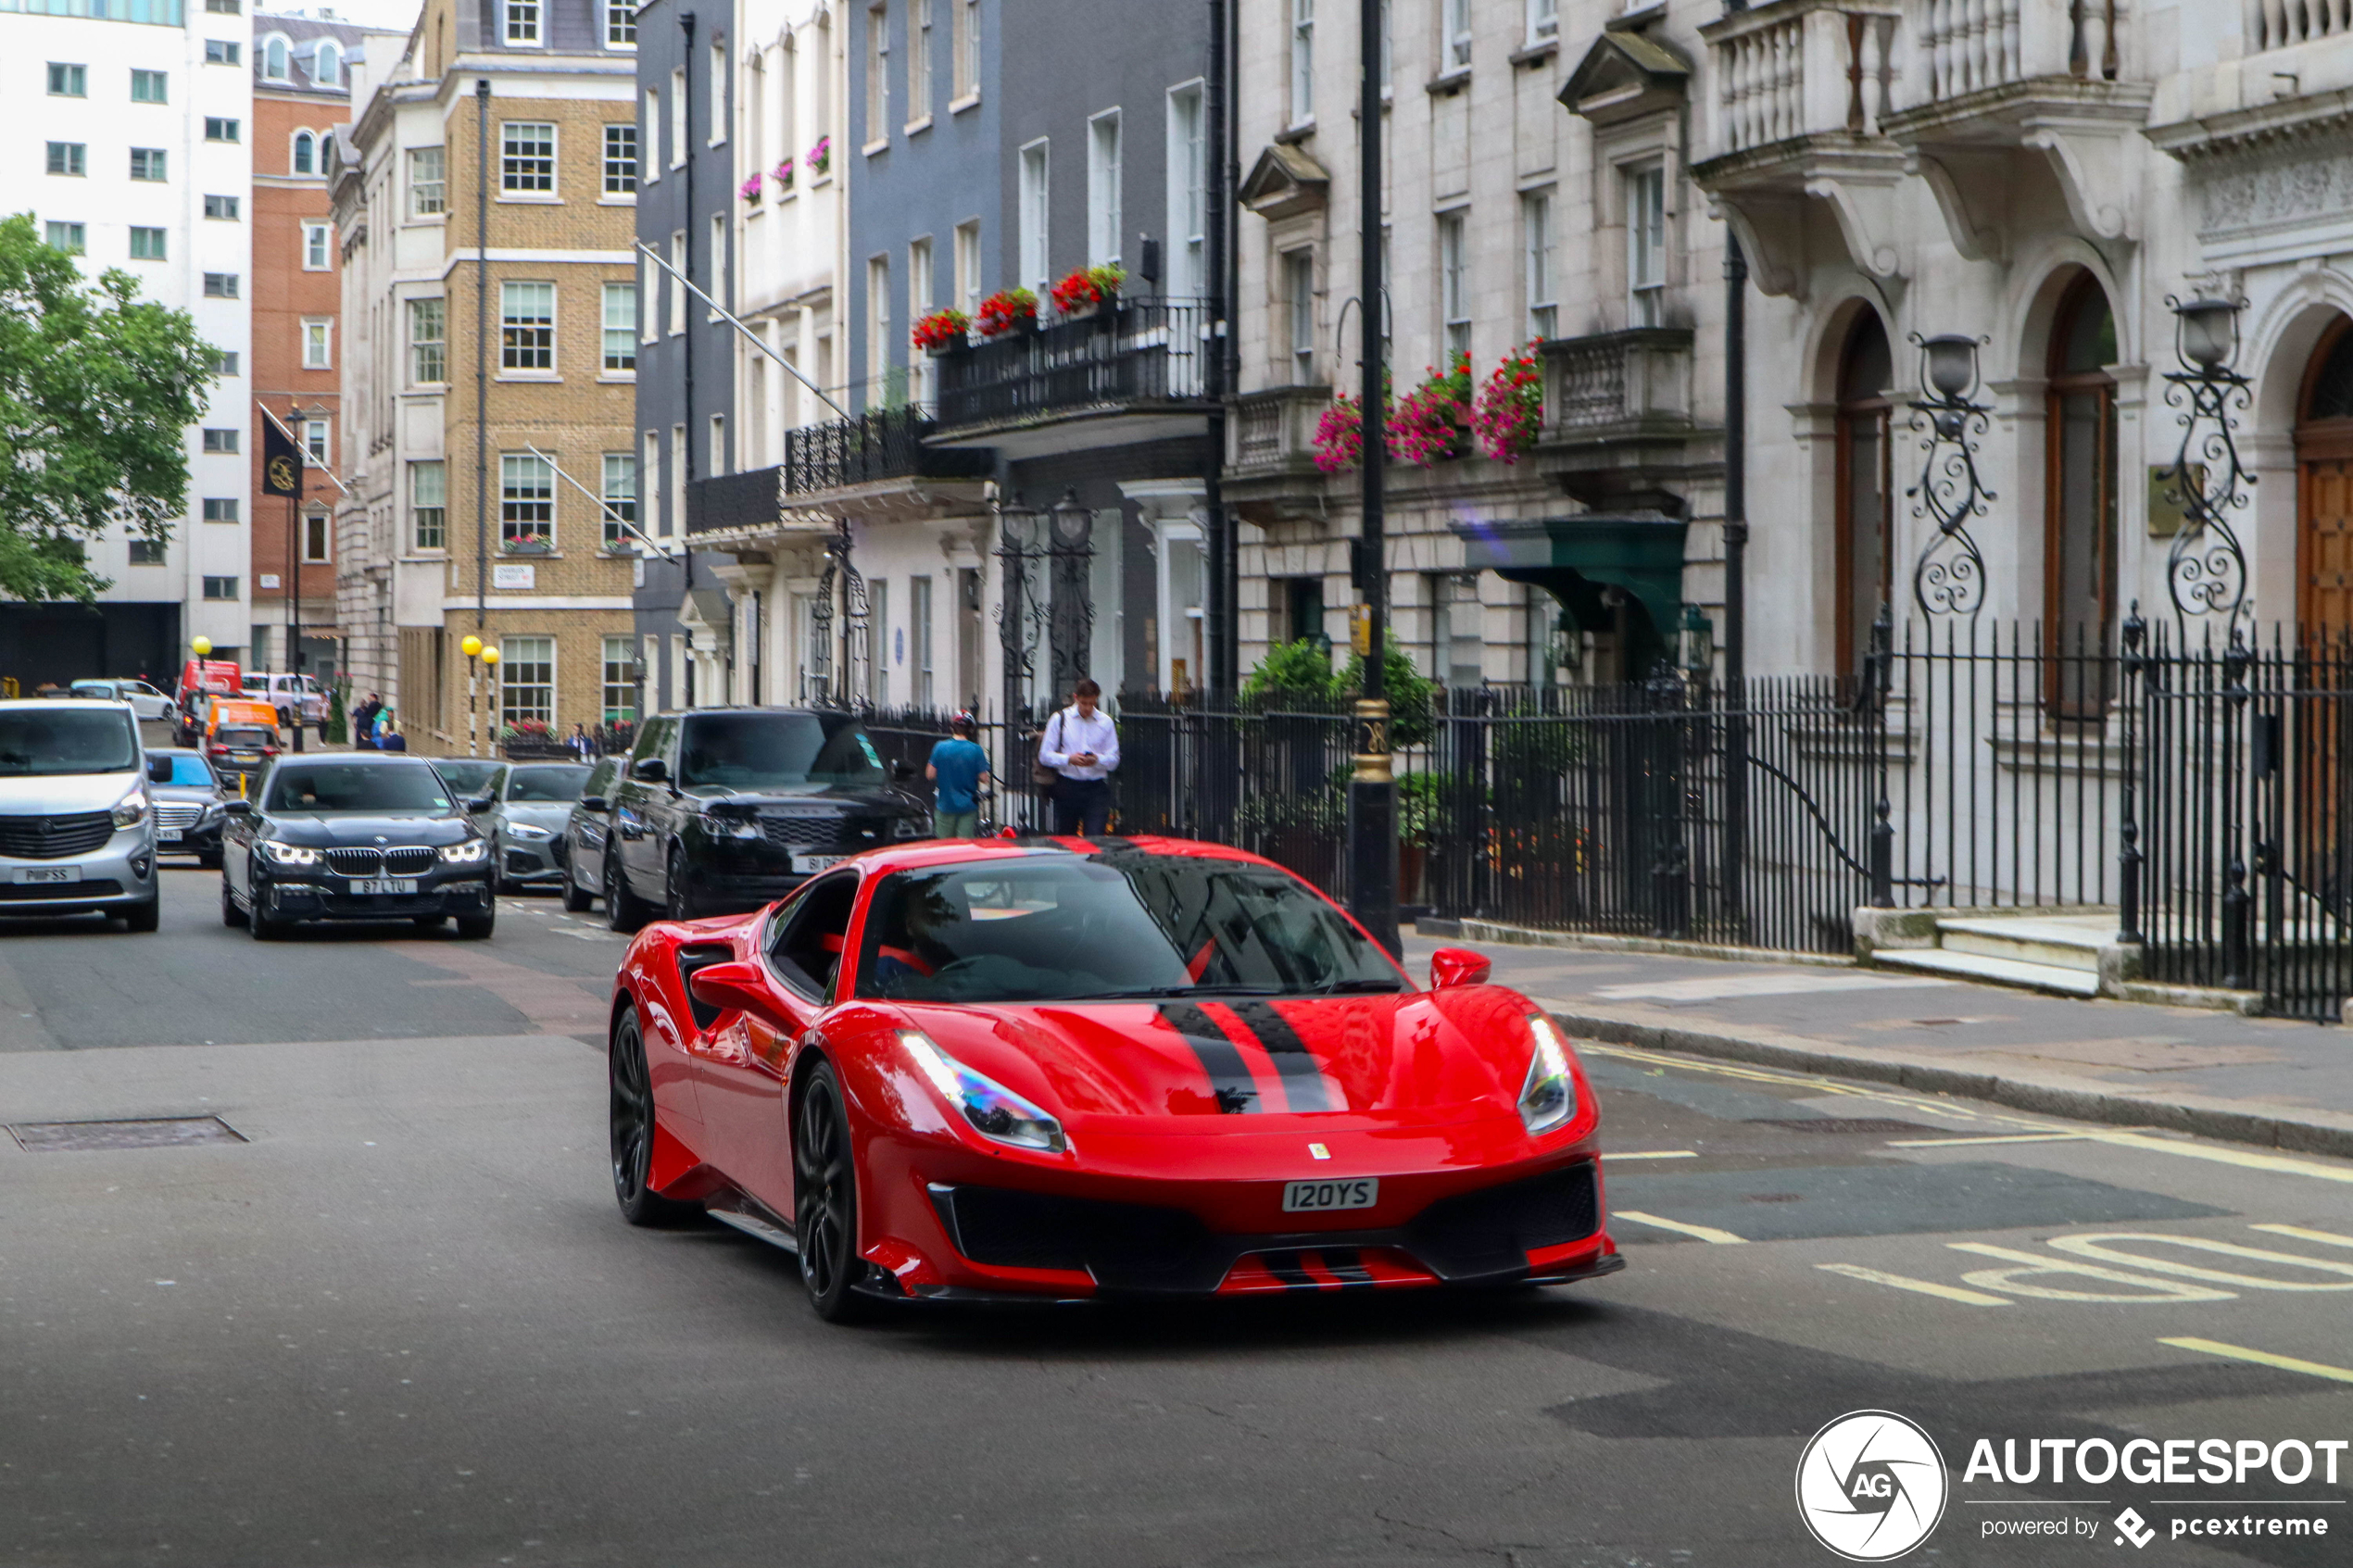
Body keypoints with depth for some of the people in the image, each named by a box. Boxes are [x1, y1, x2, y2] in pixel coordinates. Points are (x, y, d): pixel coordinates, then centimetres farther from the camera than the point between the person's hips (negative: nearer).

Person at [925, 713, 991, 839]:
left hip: (945, 805, 1)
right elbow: (983, 777, -8)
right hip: (968, 805, -1)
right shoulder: (976, 750, -8)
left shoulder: (941, 747, -4)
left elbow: (930, 775, -2)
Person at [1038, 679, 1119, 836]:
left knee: (1095, 839, -11)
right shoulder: (1060, 719, 4)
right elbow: (1045, 755, 0)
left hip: (1097, 789, 0)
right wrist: (1069, 759, -17)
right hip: (1067, 786, 0)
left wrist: (1097, 760, -17)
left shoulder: (1105, 722, 7)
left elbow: (1114, 758, 5)